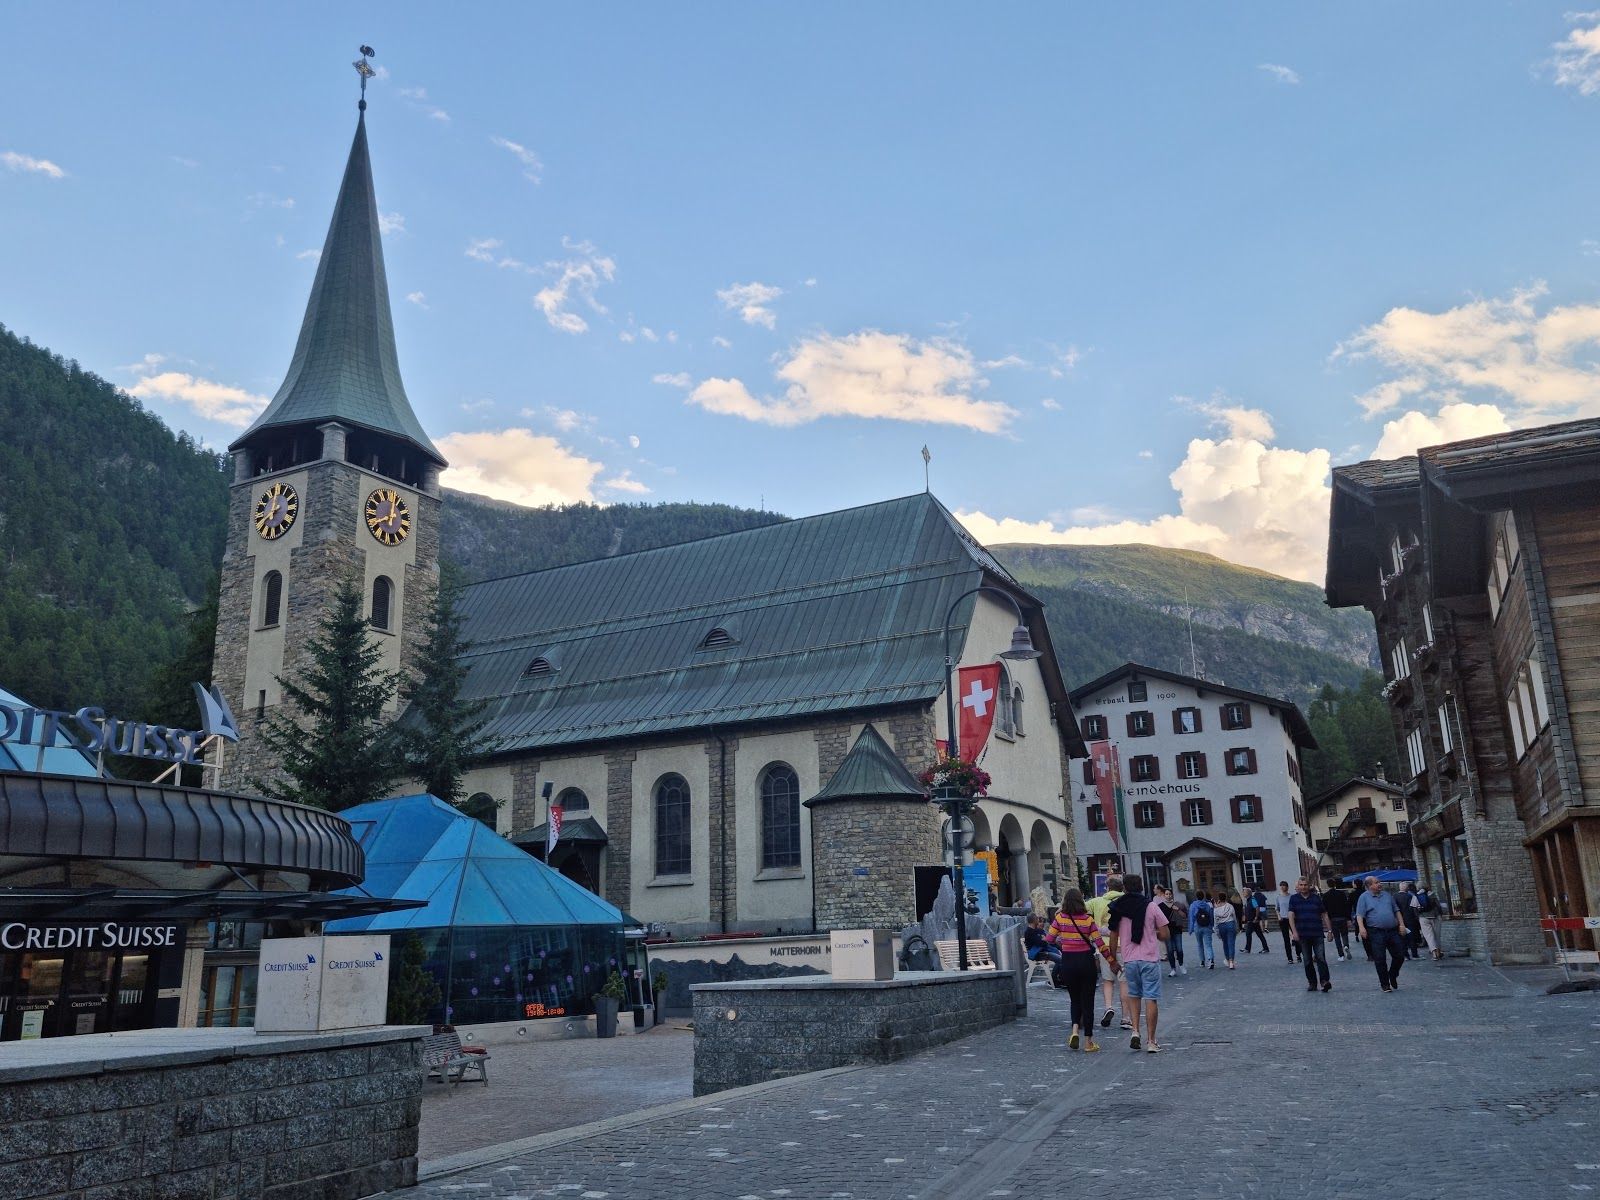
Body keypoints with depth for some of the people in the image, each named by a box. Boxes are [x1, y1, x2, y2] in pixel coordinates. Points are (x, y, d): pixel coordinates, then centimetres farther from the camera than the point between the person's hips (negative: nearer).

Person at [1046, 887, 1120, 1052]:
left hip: (1068, 962, 1)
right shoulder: (1088, 919, -7)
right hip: (1086, 961, -1)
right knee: (1087, 1001, 7)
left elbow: (1048, 940, -5)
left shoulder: (1060, 918, -6)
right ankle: (1088, 1041, 9)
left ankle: (1075, 1030, -1)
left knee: (1075, 999, 19)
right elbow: (1100, 944, -8)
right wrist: (1112, 961, 1)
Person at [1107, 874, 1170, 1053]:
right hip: (1150, 958, -2)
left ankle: (1135, 1031, 5)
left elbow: (1114, 937, 5)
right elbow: (1164, 935, -5)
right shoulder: (1151, 906, -5)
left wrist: (1113, 959, 15)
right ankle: (1151, 1041, 3)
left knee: (1134, 995, 19)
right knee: (1151, 998, 2)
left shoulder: (1117, 908, 1)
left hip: (1129, 959, 3)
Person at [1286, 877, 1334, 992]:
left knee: (1321, 958, -12)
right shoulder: (1294, 898, 5)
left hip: (1318, 934, -1)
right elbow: (1291, 916, -3)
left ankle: (1324, 981, -16)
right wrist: (1294, 932, -13)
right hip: (1302, 935, 1)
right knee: (1307, 961, 6)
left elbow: (1324, 915, 11)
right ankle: (1312, 983, 14)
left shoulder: (1316, 898, 7)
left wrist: (1329, 930, 6)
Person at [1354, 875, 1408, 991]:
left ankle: (1393, 975, 31)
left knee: (1400, 955, 7)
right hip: (1376, 932, -4)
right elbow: (1360, 915, -6)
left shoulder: (1387, 895, 15)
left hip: (1393, 931, 4)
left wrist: (1402, 924, 9)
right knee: (1380, 959, -4)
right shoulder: (1364, 897, 0)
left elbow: (1396, 911, 20)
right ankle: (1385, 984, 7)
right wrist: (1361, 928, -20)